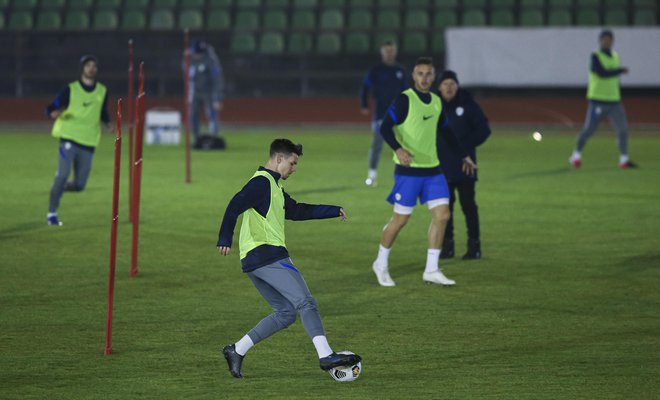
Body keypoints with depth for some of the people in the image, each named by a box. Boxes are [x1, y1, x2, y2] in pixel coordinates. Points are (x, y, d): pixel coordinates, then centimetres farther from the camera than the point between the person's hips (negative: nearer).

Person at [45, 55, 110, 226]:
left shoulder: (102, 91, 11)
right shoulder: (71, 90, 0)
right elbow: (50, 108, 2)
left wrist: (107, 122, 3)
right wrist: (54, 113, -22)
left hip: (88, 143, 4)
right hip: (69, 138, -4)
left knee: (79, 185, -1)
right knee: (63, 174, -18)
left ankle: (58, 188, 31)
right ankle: (52, 213, -8)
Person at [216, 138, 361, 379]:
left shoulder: (273, 186, 25)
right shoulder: (262, 182, -8)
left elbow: (296, 211, 35)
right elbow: (235, 206, -21)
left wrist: (334, 211, 37)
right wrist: (225, 239, -29)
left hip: (254, 260, 10)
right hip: (268, 255, -10)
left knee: (285, 313, 10)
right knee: (305, 303, -14)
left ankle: (236, 351, 10)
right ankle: (326, 356, -23)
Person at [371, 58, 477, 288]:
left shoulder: (436, 102, 11)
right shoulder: (405, 100, -10)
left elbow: (446, 132, 26)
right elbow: (385, 128, -18)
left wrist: (463, 156, 28)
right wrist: (398, 149, -34)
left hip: (432, 169, 6)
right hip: (408, 169, -6)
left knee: (442, 214, -3)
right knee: (400, 219, -1)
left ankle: (431, 271, 2)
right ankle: (381, 264, 19)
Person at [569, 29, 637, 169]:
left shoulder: (615, 57, 12)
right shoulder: (595, 57, -8)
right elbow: (602, 73, -22)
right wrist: (621, 70, -16)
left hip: (614, 100, 6)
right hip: (597, 101, -6)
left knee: (623, 128, -7)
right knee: (588, 130, -1)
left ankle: (623, 159, -6)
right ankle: (576, 154, 19)